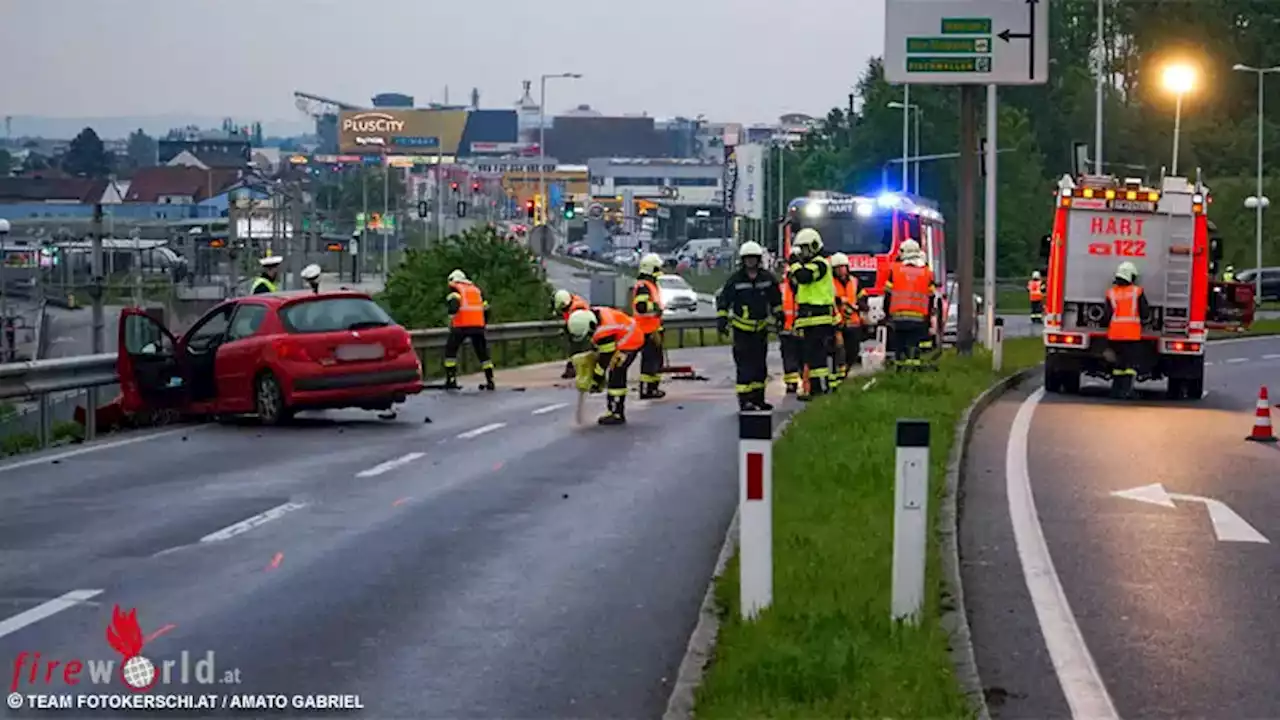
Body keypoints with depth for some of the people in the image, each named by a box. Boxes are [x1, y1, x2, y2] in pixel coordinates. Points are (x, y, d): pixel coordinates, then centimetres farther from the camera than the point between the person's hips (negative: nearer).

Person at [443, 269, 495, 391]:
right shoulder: (477, 289, 26)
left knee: (450, 350, 5)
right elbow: (486, 309, 23)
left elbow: (454, 302, -10)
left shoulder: (454, 288, 11)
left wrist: (451, 318, -9)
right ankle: (490, 381, 10)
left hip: (461, 326, -4)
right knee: (483, 352, 13)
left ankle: (451, 380, -4)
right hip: (478, 325, 4)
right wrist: (483, 324, 30)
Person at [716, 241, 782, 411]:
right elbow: (723, 300, -5)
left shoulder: (768, 278, 2)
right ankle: (744, 400, -10)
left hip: (761, 327, 5)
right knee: (745, 365, -11)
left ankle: (758, 397, 21)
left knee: (760, 365, 11)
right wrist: (721, 319, -12)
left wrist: (779, 316, 20)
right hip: (742, 328, -5)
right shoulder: (735, 279, -9)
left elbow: (776, 299, 17)